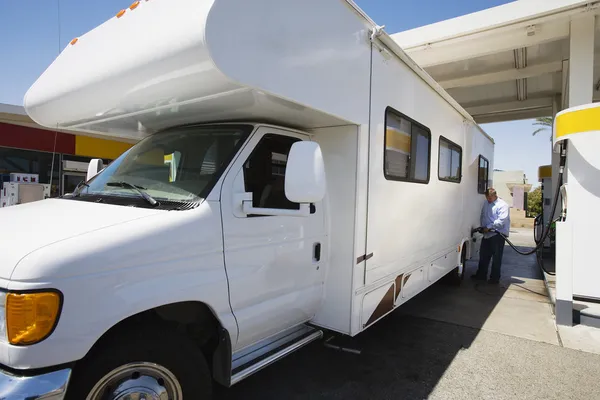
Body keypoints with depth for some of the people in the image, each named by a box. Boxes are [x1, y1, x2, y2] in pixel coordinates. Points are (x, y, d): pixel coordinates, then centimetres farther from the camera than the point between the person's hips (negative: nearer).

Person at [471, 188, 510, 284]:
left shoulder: (502, 205, -12)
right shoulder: (486, 204, 12)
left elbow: (501, 220, -20)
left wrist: (489, 227, -19)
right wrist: (483, 227, 5)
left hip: (498, 234, -7)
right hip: (487, 234, 8)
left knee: (496, 258, 2)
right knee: (483, 256, 14)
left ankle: (495, 278, 12)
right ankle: (481, 274, 26)